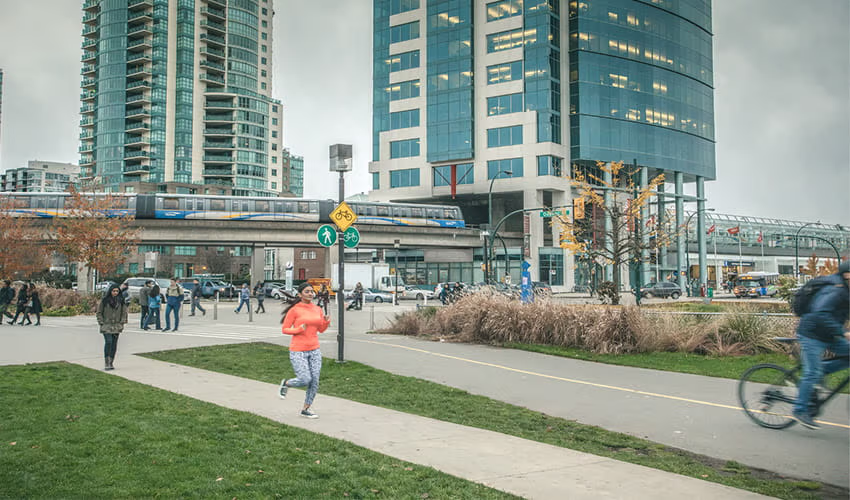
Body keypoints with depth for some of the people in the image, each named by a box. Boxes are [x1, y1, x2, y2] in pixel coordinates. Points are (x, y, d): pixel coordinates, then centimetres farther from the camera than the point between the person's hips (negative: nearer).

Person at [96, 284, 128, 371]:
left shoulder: (121, 301, 7)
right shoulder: (104, 300, -1)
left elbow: (124, 312, 13)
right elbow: (99, 312, 4)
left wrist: (122, 323, 4)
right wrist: (101, 323, -3)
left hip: (116, 326, 3)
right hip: (106, 325, -3)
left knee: (114, 344, 4)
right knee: (108, 342, -17)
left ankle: (111, 363, 13)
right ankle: (106, 363, -14)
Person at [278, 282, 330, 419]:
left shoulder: (317, 309, 7)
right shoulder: (294, 310, -8)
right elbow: (284, 329, -4)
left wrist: (327, 322, -4)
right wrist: (299, 329, -20)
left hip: (314, 350, 5)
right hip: (298, 351, -5)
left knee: (315, 381, 1)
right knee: (305, 380, -9)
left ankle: (306, 409, 16)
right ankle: (285, 383, 23)